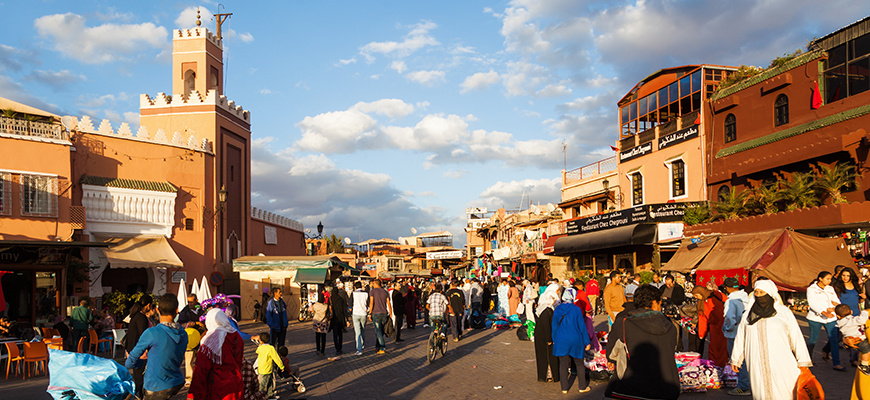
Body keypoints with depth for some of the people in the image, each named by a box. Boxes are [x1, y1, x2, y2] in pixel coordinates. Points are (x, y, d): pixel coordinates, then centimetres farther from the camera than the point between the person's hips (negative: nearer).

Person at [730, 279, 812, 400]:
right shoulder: (748, 315, 11)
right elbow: (740, 338, 18)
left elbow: (796, 336, 4)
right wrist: (735, 360, 21)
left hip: (782, 365, -2)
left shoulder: (784, 312, 3)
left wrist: (802, 362, 3)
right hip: (757, 366, 2)